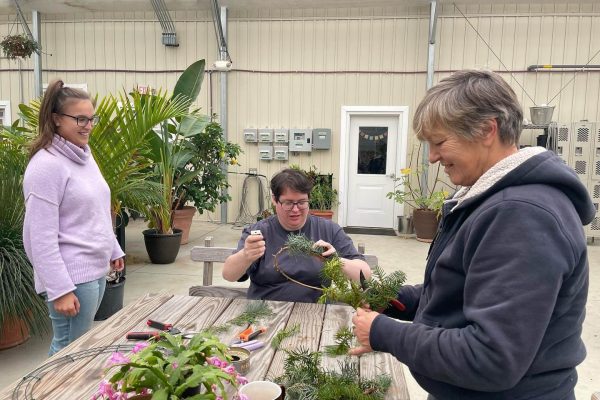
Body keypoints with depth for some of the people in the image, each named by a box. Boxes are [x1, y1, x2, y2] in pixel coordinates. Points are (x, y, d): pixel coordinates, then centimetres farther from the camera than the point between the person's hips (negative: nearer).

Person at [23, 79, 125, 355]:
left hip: (95, 271, 8)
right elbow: (41, 238, -20)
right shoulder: (46, 165, -17)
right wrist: (60, 290, -21)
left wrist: (113, 250, 20)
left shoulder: (84, 155, 10)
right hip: (71, 277, -8)